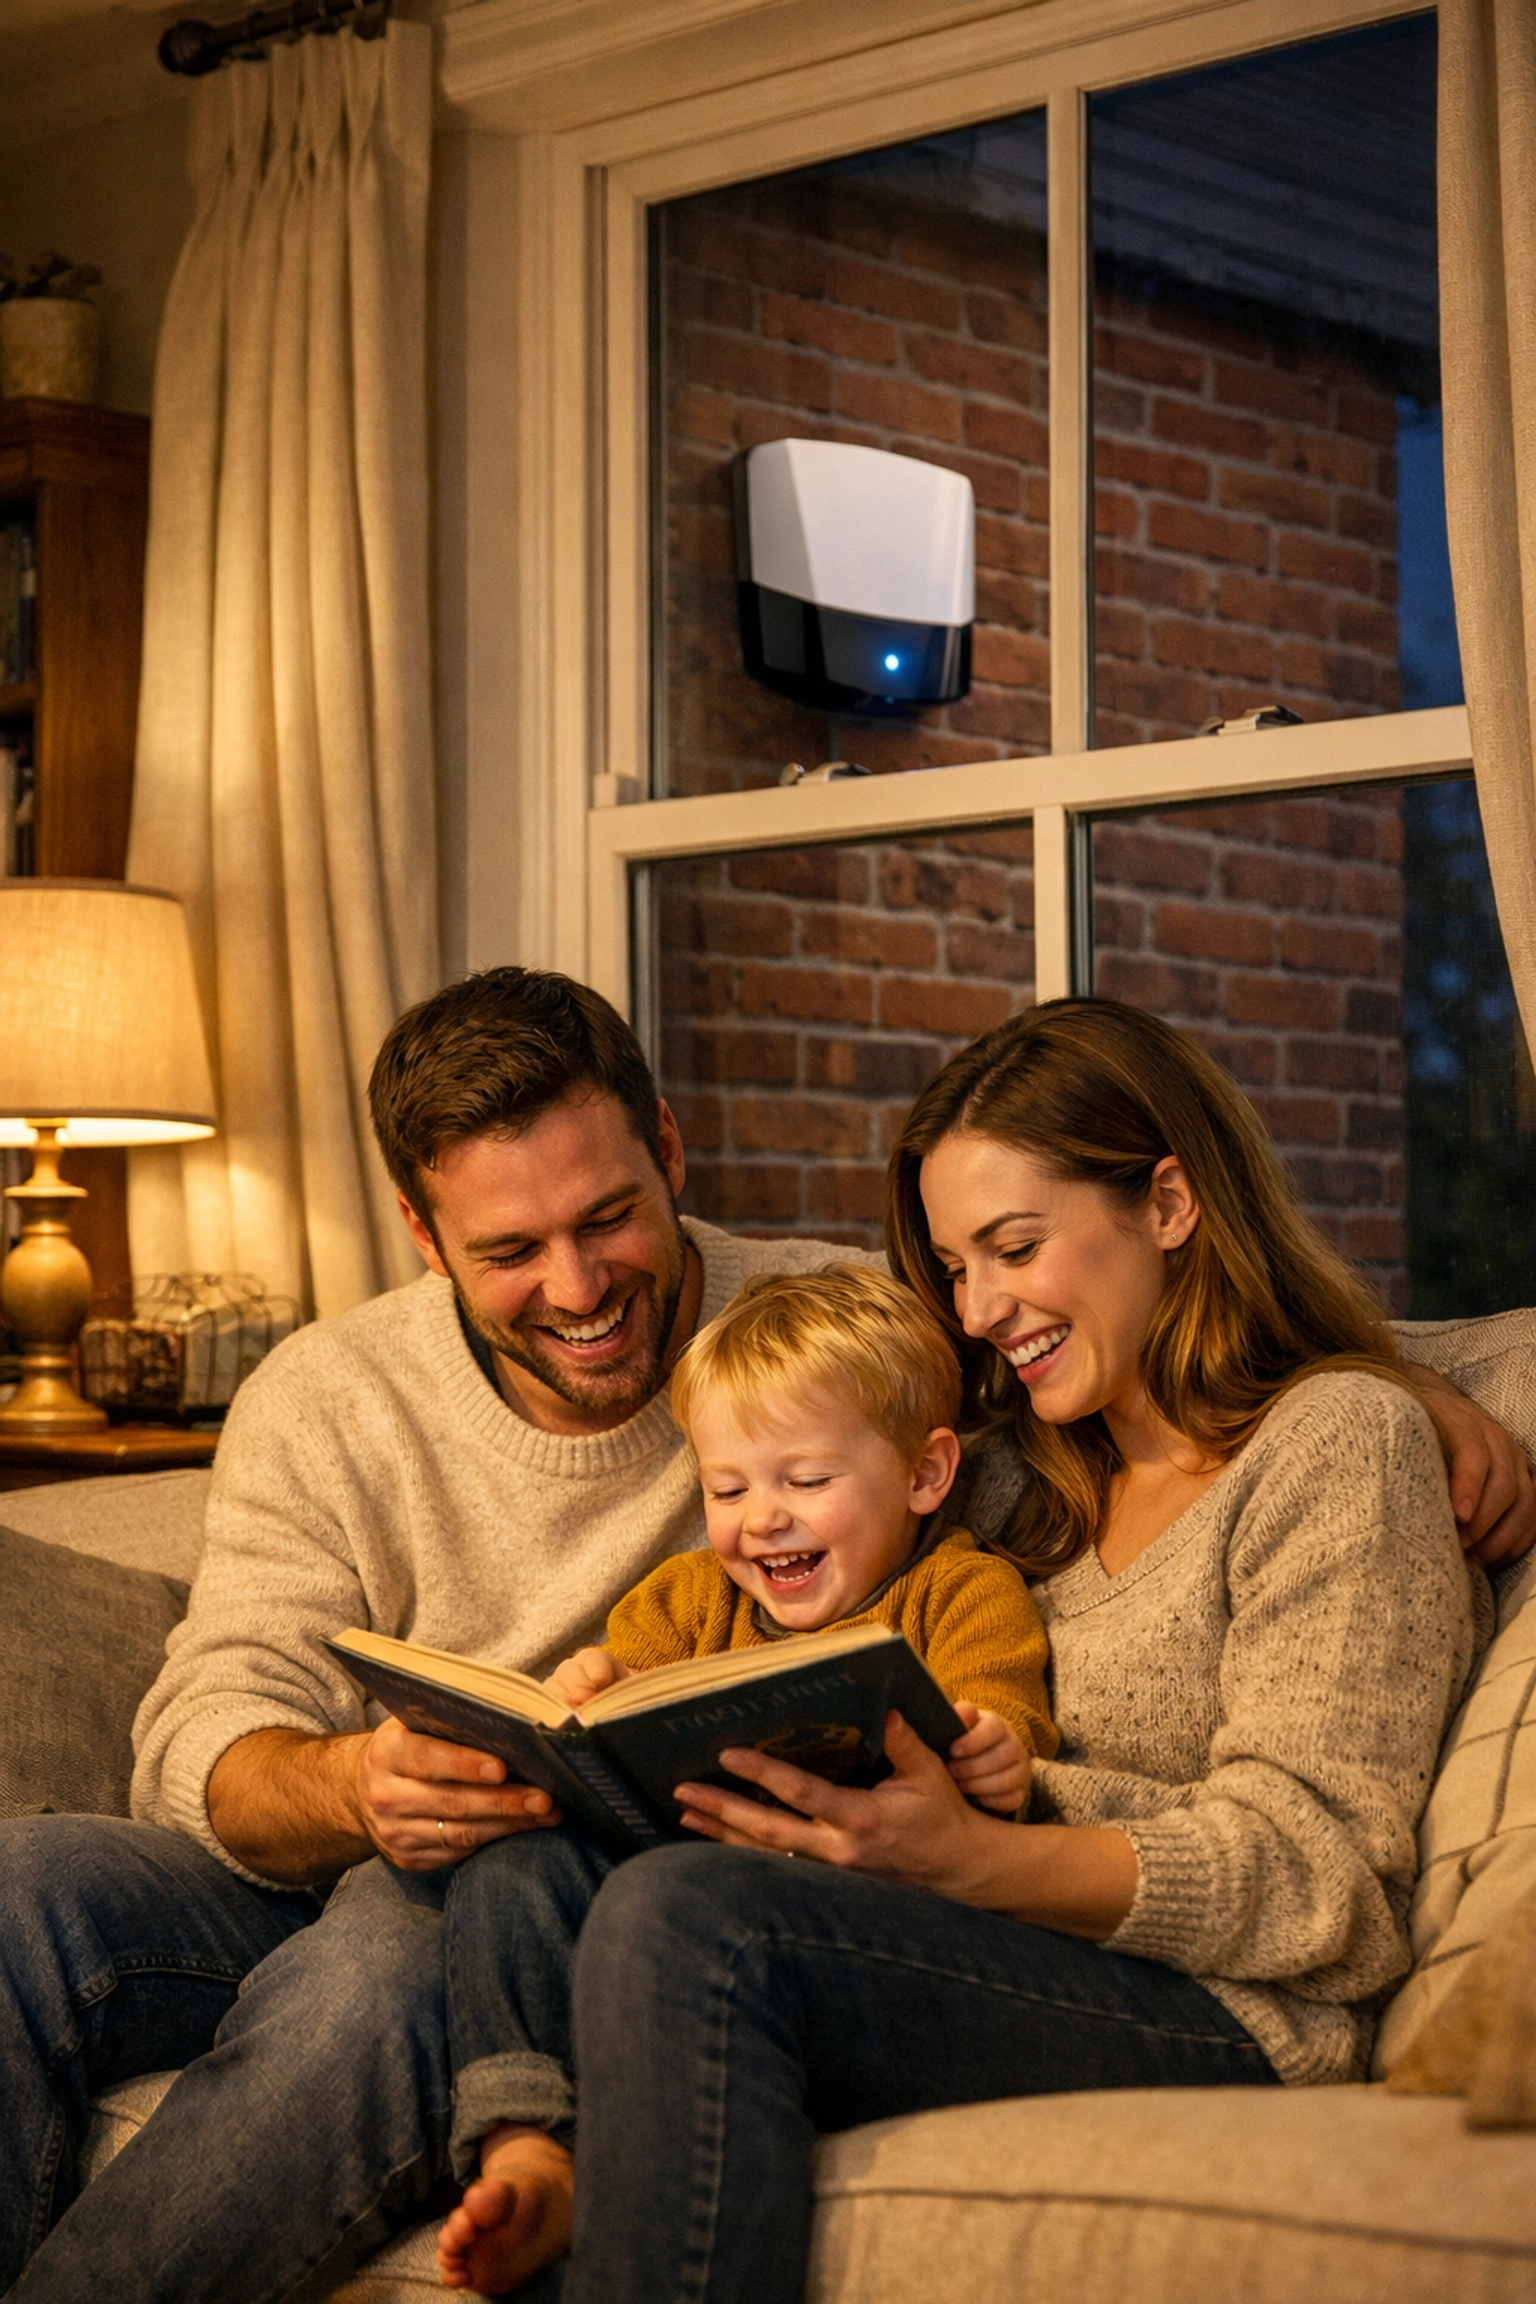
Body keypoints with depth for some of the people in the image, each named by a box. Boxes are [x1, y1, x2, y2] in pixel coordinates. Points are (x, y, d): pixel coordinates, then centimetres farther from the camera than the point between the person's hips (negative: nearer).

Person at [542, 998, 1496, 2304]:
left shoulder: (1339, 1437, -1)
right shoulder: (1035, 1471, 22)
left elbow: (1307, 1867, -10)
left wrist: (966, 1857, -25)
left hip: (1225, 2014, -7)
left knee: (690, 1921, -31)